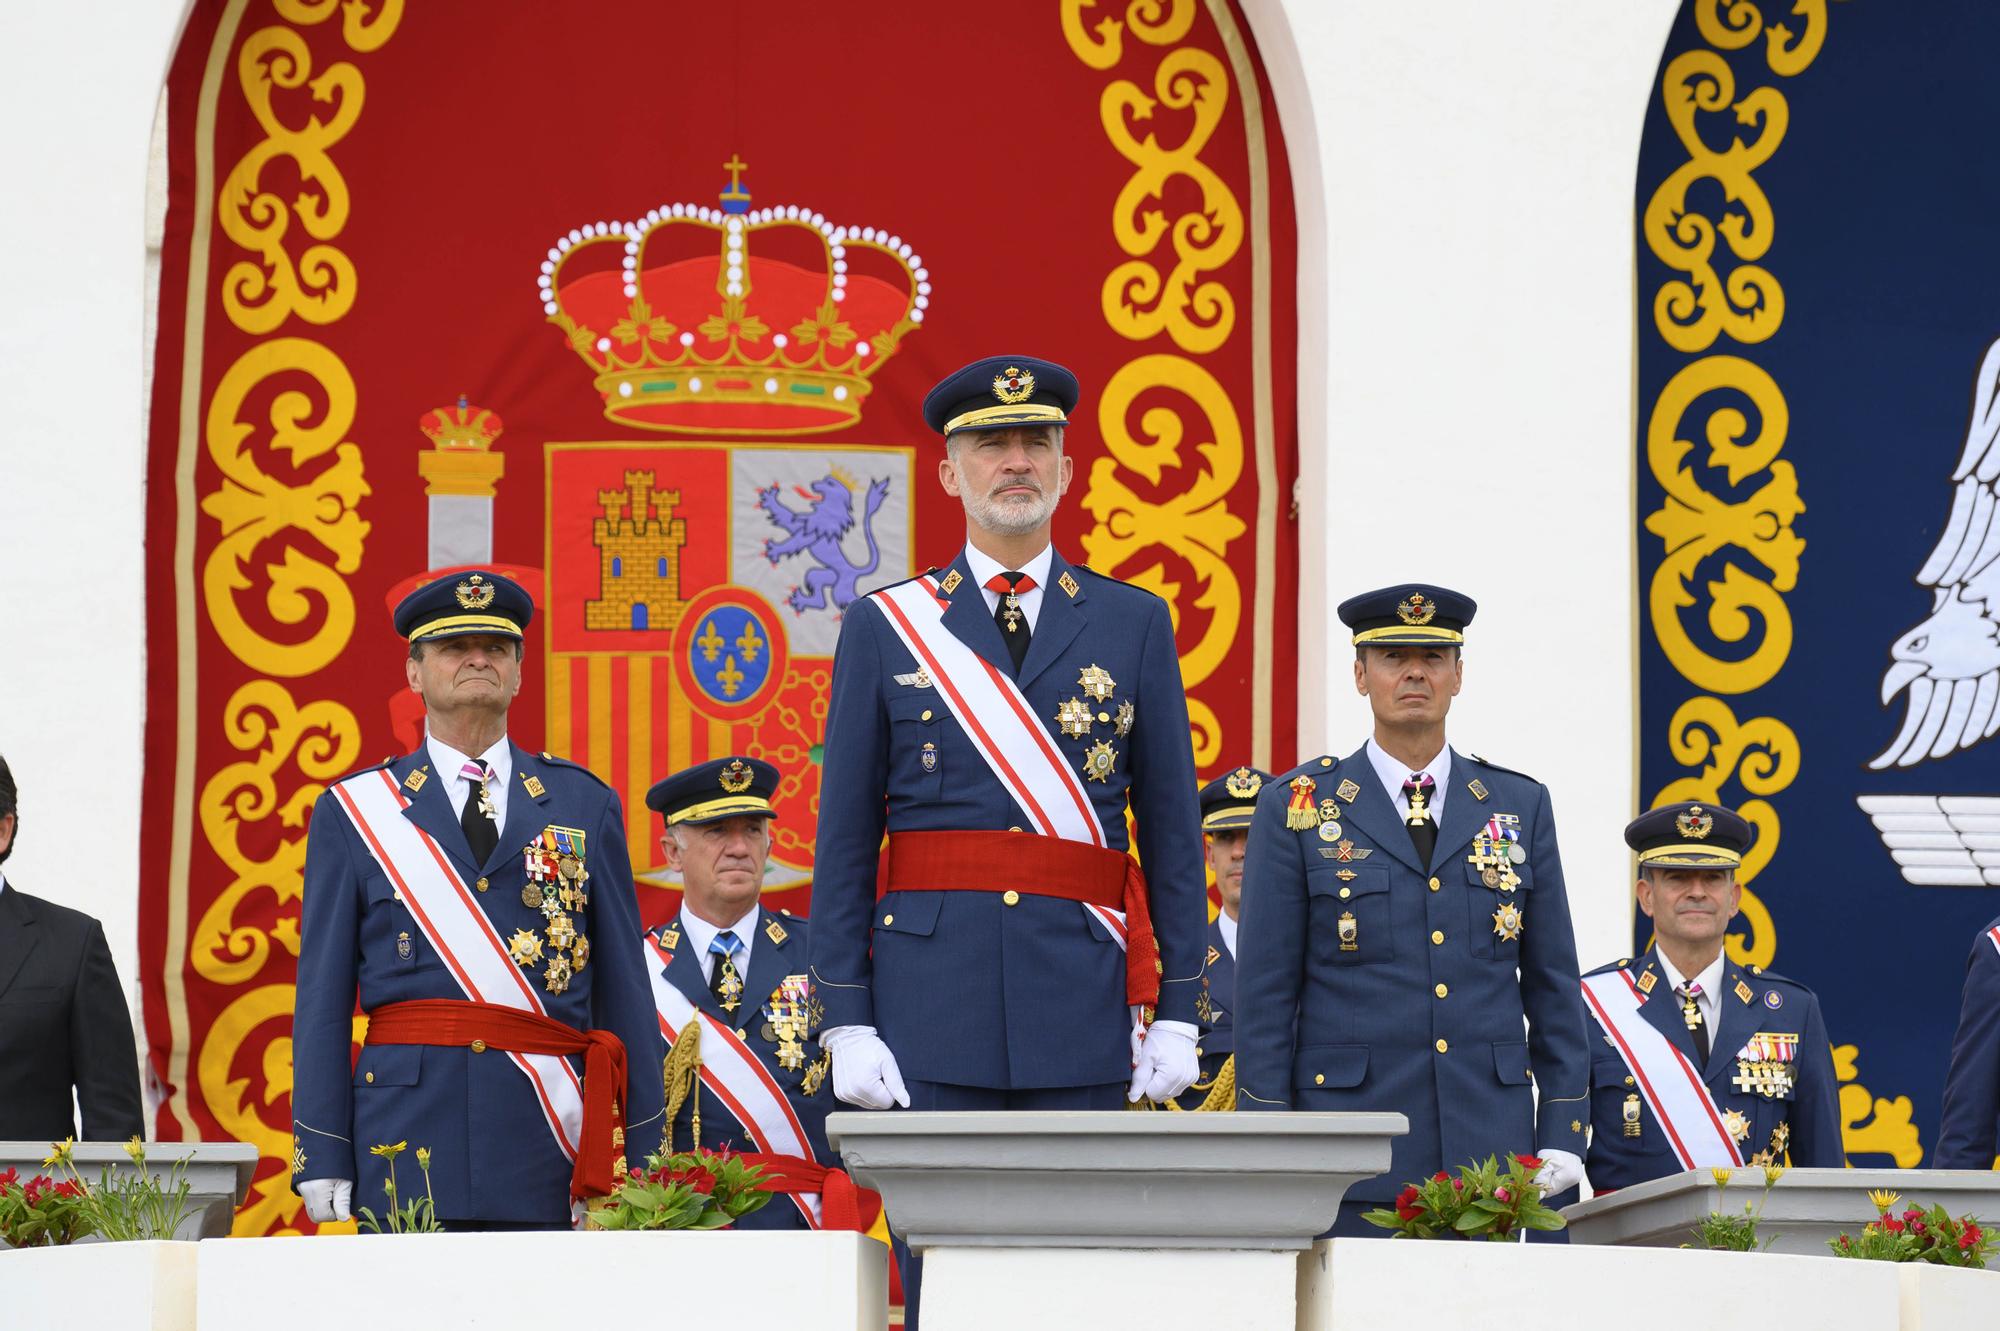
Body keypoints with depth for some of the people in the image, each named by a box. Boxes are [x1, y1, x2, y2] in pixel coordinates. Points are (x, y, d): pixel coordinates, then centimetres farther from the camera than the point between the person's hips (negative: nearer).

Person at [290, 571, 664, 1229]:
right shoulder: (353, 811, 10)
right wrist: (321, 1160, -1)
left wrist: (642, 1158, 5)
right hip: (407, 1122, -1)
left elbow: (624, 988, 11)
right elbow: (323, 997, 7)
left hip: (547, 1134, 1)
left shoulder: (584, 805, 14)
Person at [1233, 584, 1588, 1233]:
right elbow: (1263, 993, 3)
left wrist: (1562, 1133, 5)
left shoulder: (1520, 805, 13)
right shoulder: (1296, 807, 5)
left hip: (1489, 1149, 2)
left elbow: (1553, 984, 14)